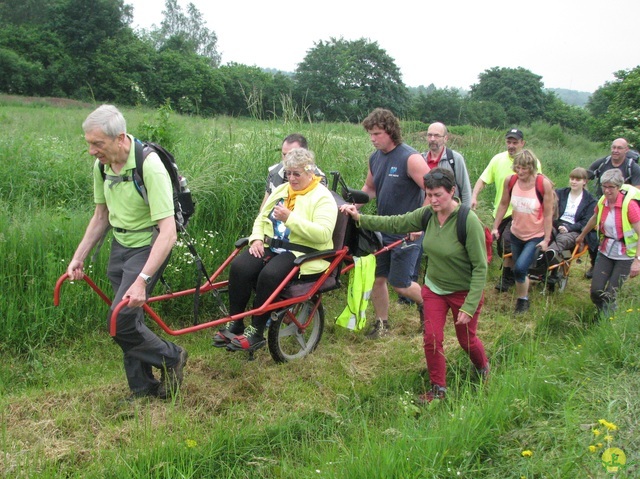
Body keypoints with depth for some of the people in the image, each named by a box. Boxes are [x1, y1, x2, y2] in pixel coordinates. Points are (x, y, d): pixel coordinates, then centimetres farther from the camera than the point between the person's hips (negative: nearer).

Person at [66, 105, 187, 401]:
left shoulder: (149, 166, -26)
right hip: (120, 245, 7)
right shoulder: (102, 165, -3)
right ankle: (142, 389, 27)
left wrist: (142, 281, -37)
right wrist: (78, 257, 6)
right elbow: (101, 216, 12)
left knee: (122, 320, -14)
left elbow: (168, 232, -31)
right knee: (128, 319, 11)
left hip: (148, 247, -7)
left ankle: (170, 358, 11)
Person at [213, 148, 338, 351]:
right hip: (271, 246, 6)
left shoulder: (322, 197, -5)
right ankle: (235, 325, -11)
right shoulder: (281, 190, 18)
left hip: (303, 254, -6)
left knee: (269, 275, -33)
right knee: (239, 267, -21)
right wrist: (257, 238, -1)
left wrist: (290, 218, -25)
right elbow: (262, 218, 21)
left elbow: (323, 234, -19)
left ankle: (256, 333, -19)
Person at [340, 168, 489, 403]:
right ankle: (438, 388, 22)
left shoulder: (469, 221, -27)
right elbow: (395, 224, -3)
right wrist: (360, 218, -13)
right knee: (432, 339, 2)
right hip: (434, 288, 4)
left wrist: (469, 306, -25)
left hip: (464, 292, -4)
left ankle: (484, 369, 47)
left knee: (466, 339, 15)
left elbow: (480, 267, -23)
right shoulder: (428, 214, -10)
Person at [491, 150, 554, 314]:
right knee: (520, 271, 14)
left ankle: (522, 300, 9)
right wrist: (495, 227, 5)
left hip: (536, 236, -4)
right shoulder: (510, 181, -10)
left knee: (520, 268, -17)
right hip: (516, 234, 4)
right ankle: (523, 299, 38)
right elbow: (503, 205, 5)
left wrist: (546, 239, -14)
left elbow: (548, 214, -14)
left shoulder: (544, 184, -20)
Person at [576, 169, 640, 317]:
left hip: (625, 256, -5)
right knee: (596, 291, -2)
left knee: (609, 295, -5)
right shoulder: (602, 202, -2)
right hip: (605, 252, 5)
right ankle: (602, 315, 27)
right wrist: (582, 235, 36)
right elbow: (594, 220, 20)